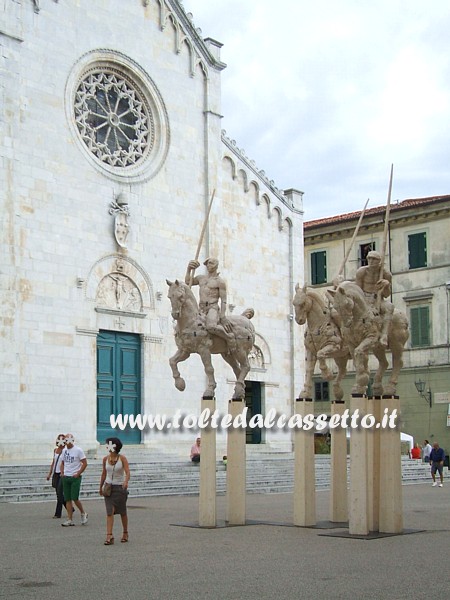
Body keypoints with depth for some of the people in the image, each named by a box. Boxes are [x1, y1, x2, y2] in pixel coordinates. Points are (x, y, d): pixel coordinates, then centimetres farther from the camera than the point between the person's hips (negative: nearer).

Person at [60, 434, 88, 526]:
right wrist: (62, 472, 6)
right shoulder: (64, 450, 11)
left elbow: (85, 463, -7)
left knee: (75, 498, -10)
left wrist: (78, 474, -14)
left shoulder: (78, 450, -7)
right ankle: (69, 520, 6)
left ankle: (83, 513, 14)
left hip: (75, 477, -6)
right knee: (67, 499, 4)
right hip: (65, 477, 6)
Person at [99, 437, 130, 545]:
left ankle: (125, 533, 28)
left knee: (122, 512, 10)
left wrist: (126, 481, -38)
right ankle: (109, 536, -14)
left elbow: (127, 472, -19)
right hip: (108, 487, 2)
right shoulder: (105, 459, 2)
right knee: (109, 512, -9)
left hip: (120, 487, -2)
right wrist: (101, 487, 19)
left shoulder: (122, 458, -9)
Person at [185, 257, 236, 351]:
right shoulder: (201, 278, 20)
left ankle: (229, 337, -16)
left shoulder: (220, 282, 0)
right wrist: (189, 269, 2)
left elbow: (223, 300, -5)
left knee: (211, 327, -37)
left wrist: (222, 316, -15)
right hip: (200, 309, 7)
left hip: (213, 308, -7)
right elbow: (187, 282, 15)